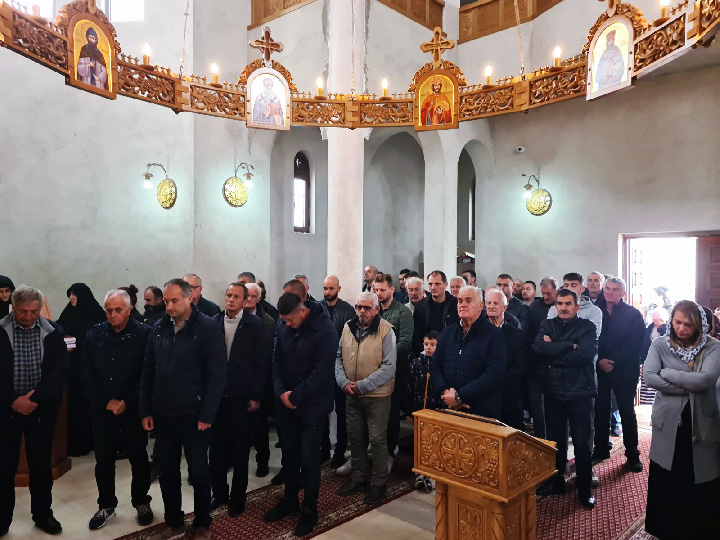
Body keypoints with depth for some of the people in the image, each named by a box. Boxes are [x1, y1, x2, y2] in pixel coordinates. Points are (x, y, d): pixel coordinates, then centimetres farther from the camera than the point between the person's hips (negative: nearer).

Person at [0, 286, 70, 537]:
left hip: (42, 409, 1)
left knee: (42, 466, 11)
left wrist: (35, 399, -14)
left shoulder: (52, 332, -3)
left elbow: (62, 371, -6)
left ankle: (43, 515, 28)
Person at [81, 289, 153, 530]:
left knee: (139, 459, 9)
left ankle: (141, 503, 28)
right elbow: (87, 376, 2)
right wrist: (105, 402, -7)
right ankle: (106, 506, 31)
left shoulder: (144, 334, -10)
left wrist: (127, 402, -14)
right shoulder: (94, 335, 1)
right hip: (102, 410, 3)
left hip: (133, 409, -3)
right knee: (103, 460, 12)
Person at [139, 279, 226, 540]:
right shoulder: (158, 329, 5)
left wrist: (207, 415, -15)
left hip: (193, 415, -4)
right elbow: (147, 373, 10)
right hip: (162, 415, 5)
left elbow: (216, 375, -13)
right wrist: (145, 410, 6)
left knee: (199, 472, 9)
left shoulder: (208, 328, -11)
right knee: (167, 471, 14)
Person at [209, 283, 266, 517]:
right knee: (217, 447, 12)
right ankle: (219, 493, 30)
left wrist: (256, 396, -9)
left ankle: (238, 496, 26)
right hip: (217, 394, 3)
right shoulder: (214, 322, 2)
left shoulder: (255, 324, -7)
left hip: (242, 396, -2)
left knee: (241, 449, 9)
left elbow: (261, 363, -7)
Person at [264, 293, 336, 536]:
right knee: (289, 454, 16)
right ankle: (289, 500, 35)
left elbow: (321, 372, -20)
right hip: (286, 404, 5)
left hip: (312, 405, -5)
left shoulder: (325, 331, -18)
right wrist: (281, 392, -9)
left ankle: (310, 509, 20)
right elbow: (276, 361, 5)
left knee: (309, 459, 3)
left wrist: (295, 397, -16)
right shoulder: (283, 327, -1)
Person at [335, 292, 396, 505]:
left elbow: (389, 367, -18)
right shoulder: (348, 328, 2)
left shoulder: (386, 331, -14)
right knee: (355, 437, 16)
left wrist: (362, 385, -20)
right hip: (351, 394, 5)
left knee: (377, 439, 4)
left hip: (377, 395, -5)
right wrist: (344, 382, -11)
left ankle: (379, 482, 21)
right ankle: (359, 477, 34)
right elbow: (338, 357, 5)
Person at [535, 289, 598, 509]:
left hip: (579, 392, -3)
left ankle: (585, 488, 21)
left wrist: (553, 353, -13)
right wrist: (570, 345, -18)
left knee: (582, 442, 4)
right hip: (553, 392, 3)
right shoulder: (547, 325, 5)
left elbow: (585, 354, -20)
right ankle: (556, 481, 33)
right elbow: (539, 349, -13)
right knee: (555, 439, 16)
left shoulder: (587, 327, -3)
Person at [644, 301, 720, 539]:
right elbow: (649, 377, -14)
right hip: (668, 421, 1)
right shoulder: (660, 345, -1)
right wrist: (689, 387, -16)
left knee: (701, 484, 7)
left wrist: (666, 372, -12)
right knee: (665, 483, 9)